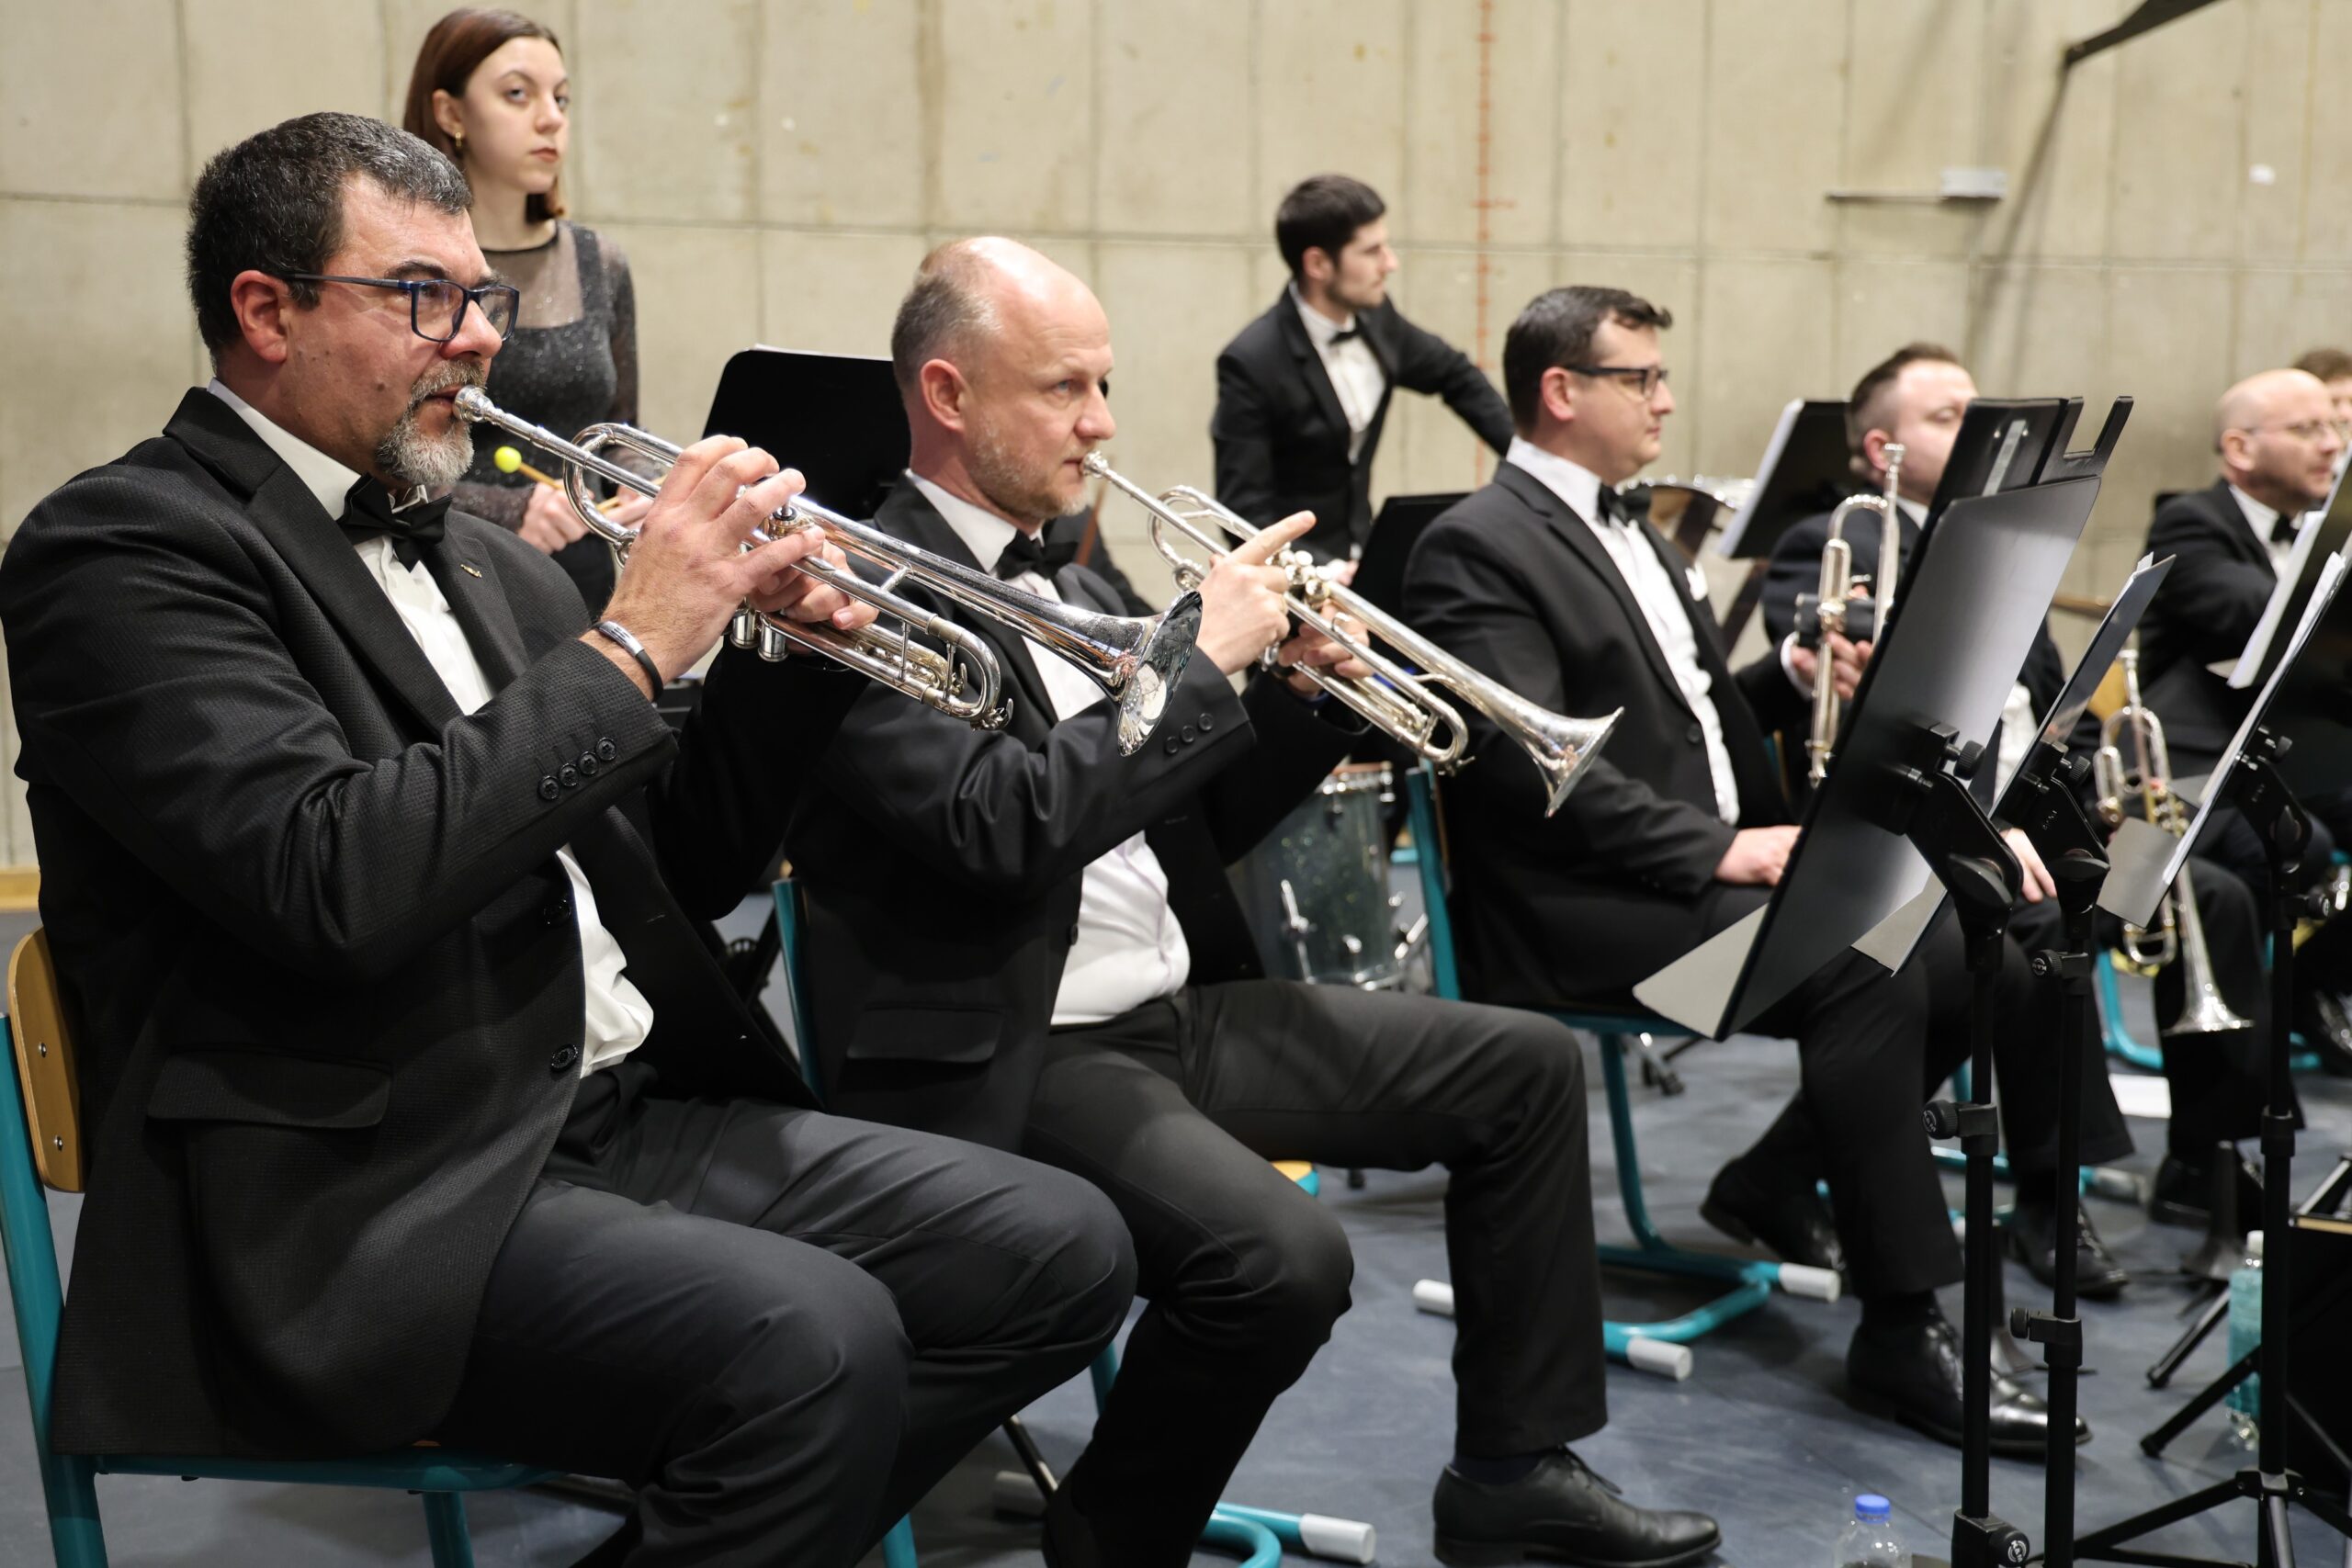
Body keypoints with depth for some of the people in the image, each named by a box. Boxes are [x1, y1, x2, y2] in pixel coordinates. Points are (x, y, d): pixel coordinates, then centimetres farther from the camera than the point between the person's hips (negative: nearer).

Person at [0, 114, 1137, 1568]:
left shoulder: (482, 556, 18)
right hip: (368, 1196, -8)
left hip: (623, 1113, 8)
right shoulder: (125, 544, -6)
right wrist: (630, 646, -16)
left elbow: (674, 867, 21)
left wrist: (792, 652, 4)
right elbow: (334, 881, -22)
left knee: (1063, 1253, -2)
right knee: (813, 1338, -31)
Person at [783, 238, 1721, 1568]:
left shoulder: (1064, 579, 14)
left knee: (1524, 1067, 8)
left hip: (1183, 1008, 9)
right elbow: (1001, 830, -27)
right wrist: (1205, 658, -20)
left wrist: (1305, 694, -1)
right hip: (1008, 1058, -9)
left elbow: (1192, 823, 17)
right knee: (1284, 1256, -31)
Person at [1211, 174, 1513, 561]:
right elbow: (1247, 514, -19)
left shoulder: (1375, 316, -1)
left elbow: (1455, 375, 17)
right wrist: (1329, 573, -30)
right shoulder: (1252, 363, -20)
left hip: (1362, 557, 6)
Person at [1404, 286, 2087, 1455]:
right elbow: (1533, 761, -20)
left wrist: (1792, 679, 6)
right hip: (1584, 901, -9)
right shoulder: (1477, 548, -9)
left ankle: (1775, 1184, 10)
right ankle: (1903, 1335, -22)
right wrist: (1716, 847, -24)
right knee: (1867, 970, -30)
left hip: (1709, 865, 9)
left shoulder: (1629, 533, 22)